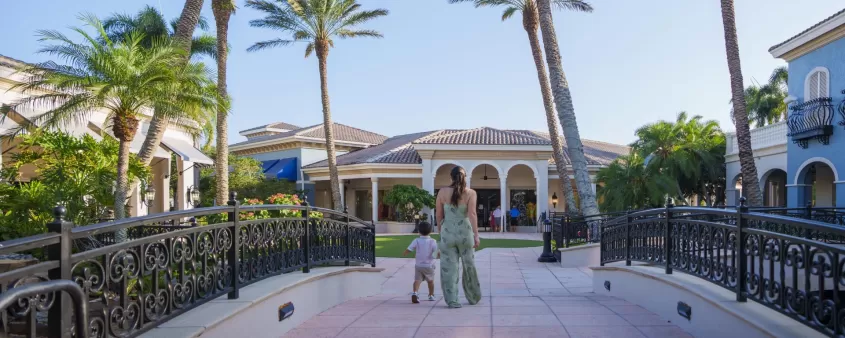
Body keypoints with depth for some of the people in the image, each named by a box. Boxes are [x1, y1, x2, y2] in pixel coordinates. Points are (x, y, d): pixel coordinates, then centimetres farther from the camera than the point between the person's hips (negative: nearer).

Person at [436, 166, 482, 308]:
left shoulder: (442, 192, 1)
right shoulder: (470, 193, -4)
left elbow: (439, 215, 5)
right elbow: (472, 214, -14)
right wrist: (476, 235, -15)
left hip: (448, 233, 0)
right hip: (465, 232, 0)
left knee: (449, 267, 5)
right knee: (469, 266, 14)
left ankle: (451, 300, 1)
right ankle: (473, 298, 28)